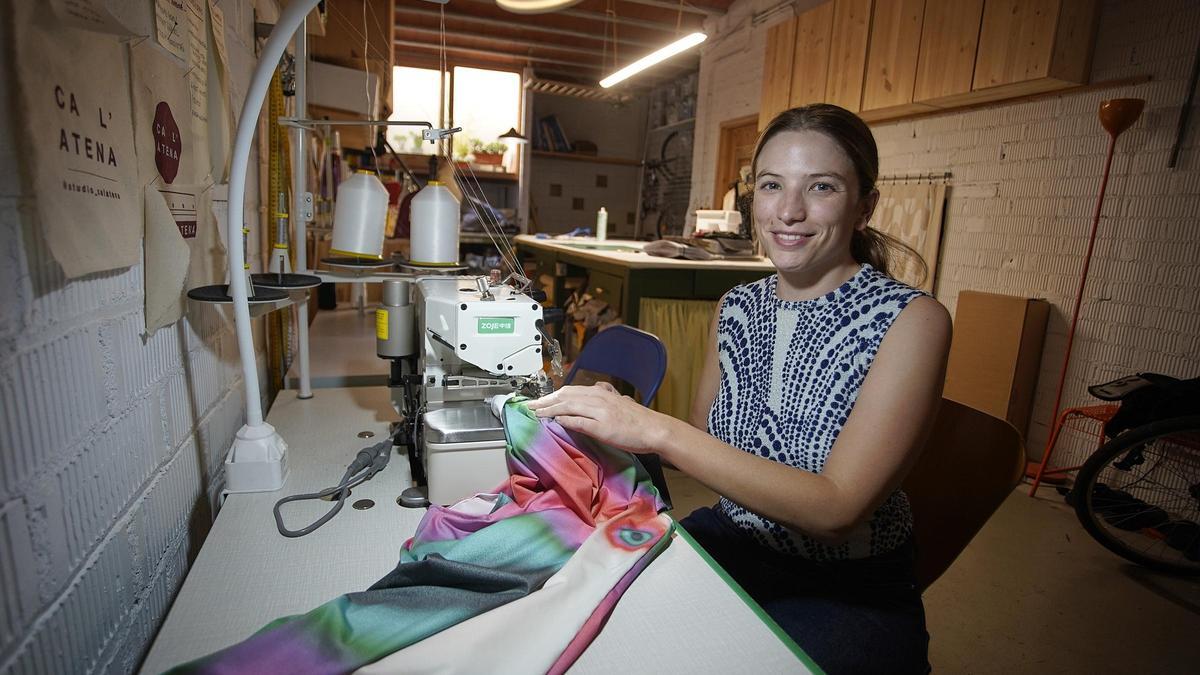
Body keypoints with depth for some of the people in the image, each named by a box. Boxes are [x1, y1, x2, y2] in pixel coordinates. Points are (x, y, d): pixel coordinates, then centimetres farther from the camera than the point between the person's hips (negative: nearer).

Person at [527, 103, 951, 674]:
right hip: (730, 542, 4)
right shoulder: (736, 308, 0)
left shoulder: (909, 320, -16)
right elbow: (699, 443, 4)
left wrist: (657, 430, -33)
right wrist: (617, 420, -16)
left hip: (847, 591, -3)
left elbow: (837, 509, -24)